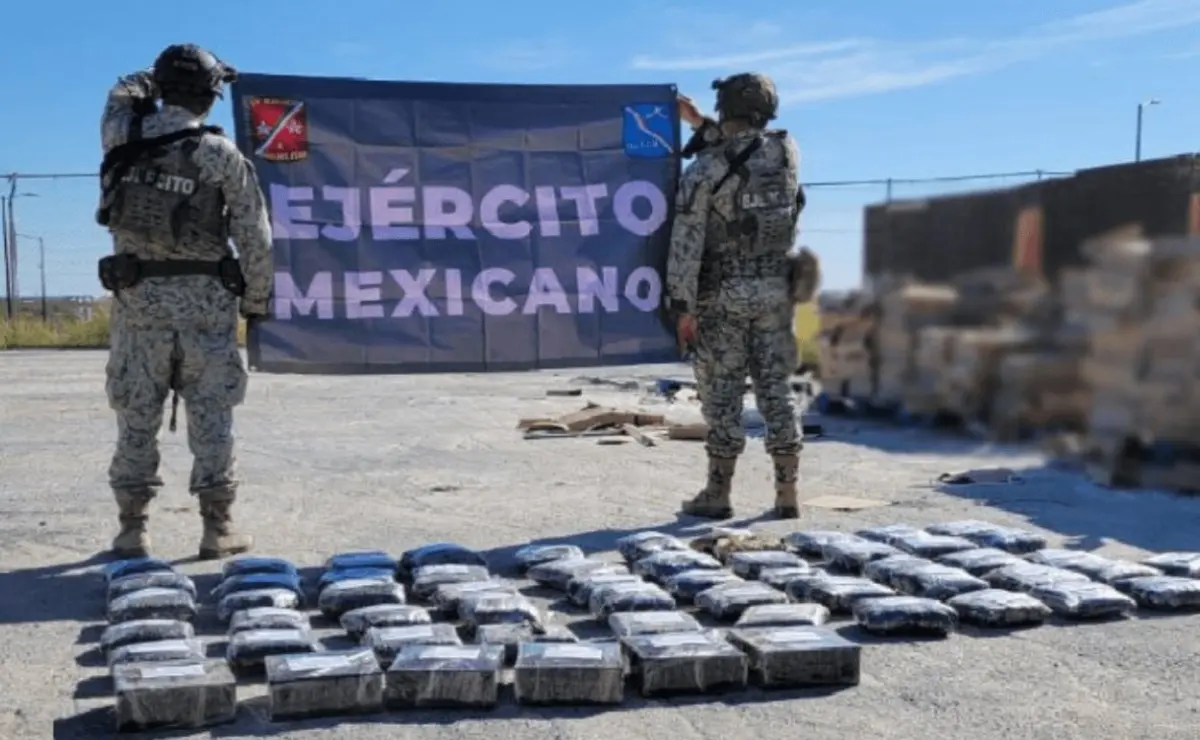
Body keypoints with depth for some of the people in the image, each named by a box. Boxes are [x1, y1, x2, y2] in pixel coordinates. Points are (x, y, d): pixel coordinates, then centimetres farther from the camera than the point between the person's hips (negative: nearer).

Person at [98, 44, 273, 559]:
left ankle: (132, 527, 13)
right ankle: (218, 527, 8)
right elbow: (255, 240, -6)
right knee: (211, 417, 5)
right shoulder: (223, 156, -9)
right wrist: (256, 301, 5)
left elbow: (124, 93, 26)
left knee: (137, 417, 9)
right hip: (205, 301, -2)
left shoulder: (123, 139, 0)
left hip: (138, 297, 3)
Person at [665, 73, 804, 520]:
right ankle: (787, 495, 6)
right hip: (774, 291, 4)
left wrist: (683, 307, -11)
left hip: (723, 295, -4)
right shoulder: (788, 151, 2)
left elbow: (686, 241, -15)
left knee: (723, 393, 2)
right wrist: (700, 124, 22)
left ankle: (718, 495, 8)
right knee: (775, 389, 7)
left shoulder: (702, 170, -12)